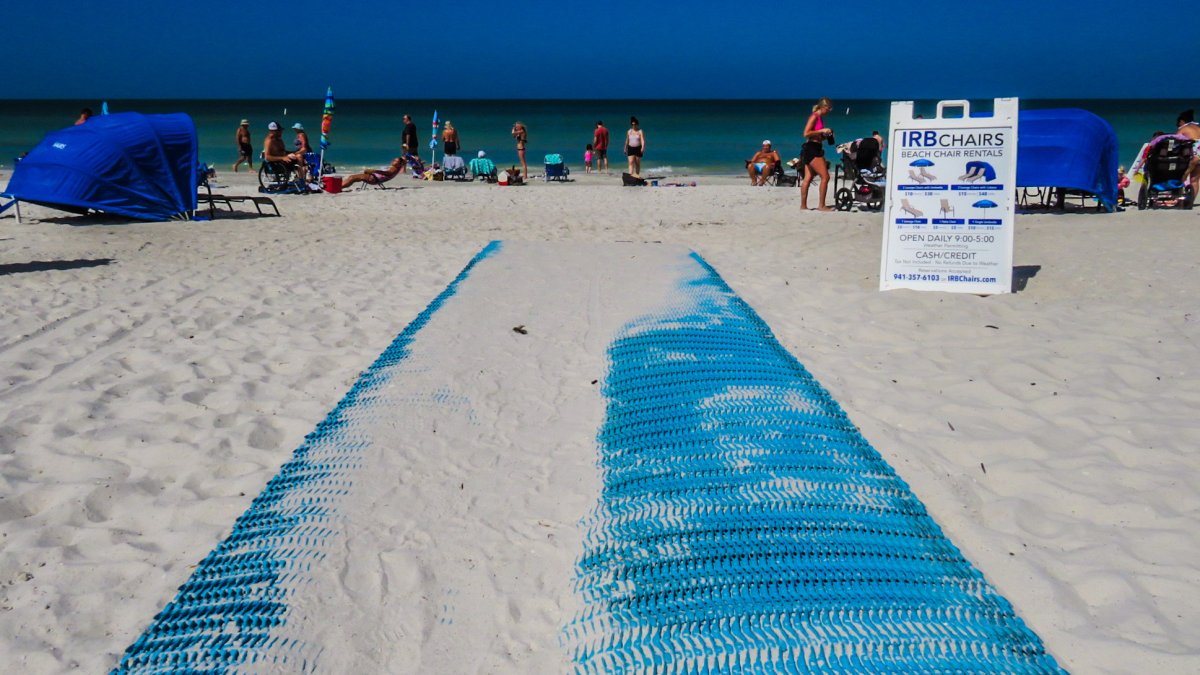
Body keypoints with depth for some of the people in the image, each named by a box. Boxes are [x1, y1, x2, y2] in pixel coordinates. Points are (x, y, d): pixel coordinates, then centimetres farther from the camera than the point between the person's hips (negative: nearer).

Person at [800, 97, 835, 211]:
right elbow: (806, 133, -18)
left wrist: (826, 135, 7)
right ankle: (821, 205, -7)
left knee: (808, 179, 9)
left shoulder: (820, 118, 17)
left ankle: (803, 205, 11)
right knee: (825, 176, -10)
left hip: (814, 149, 10)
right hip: (811, 148, -10)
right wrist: (822, 130, -17)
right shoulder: (814, 116, -10)